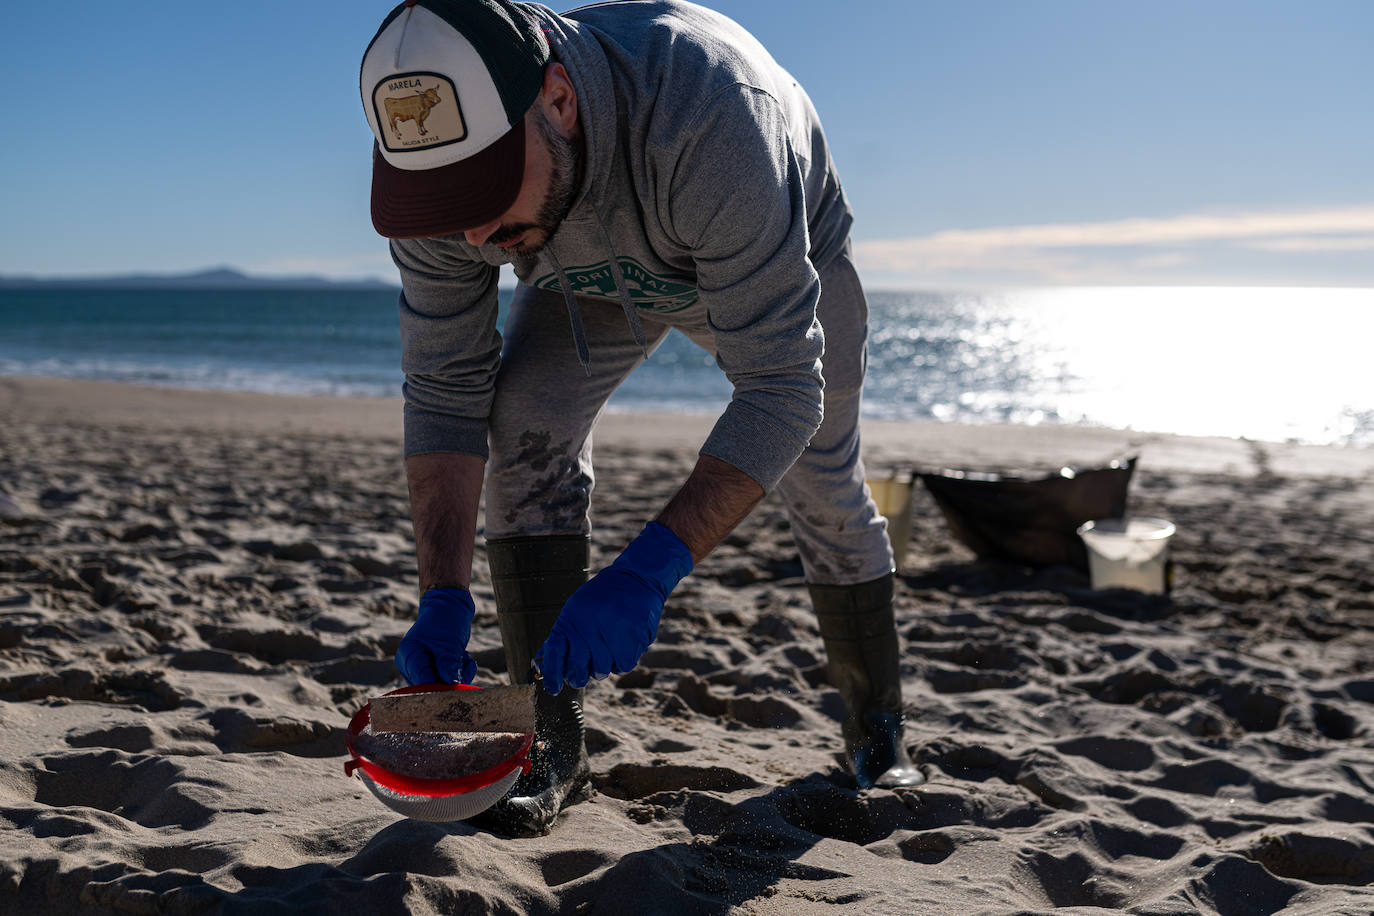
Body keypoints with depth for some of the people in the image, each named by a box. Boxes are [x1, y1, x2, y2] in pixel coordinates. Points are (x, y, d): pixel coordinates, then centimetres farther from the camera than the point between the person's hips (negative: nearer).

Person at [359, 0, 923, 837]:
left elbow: (781, 387, -47)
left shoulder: (709, 112, -48)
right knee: (528, 425, -22)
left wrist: (648, 571, -56)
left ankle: (878, 731, 27)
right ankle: (552, 738, -11)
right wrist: (444, 595, -34)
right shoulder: (442, 154, -33)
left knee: (824, 490, 4)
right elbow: (446, 387, -24)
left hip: (784, 255, -2)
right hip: (598, 278, 3)